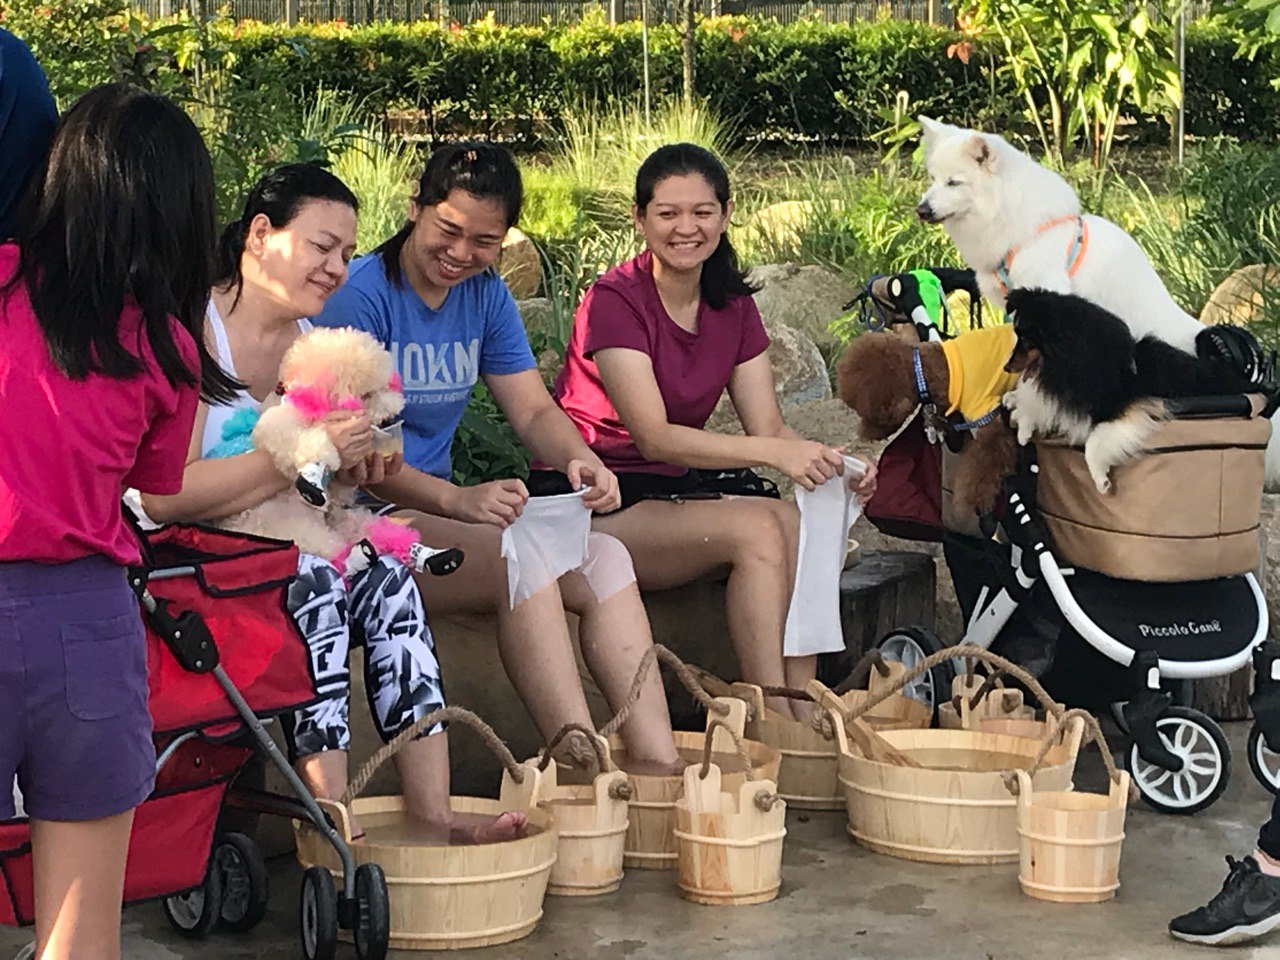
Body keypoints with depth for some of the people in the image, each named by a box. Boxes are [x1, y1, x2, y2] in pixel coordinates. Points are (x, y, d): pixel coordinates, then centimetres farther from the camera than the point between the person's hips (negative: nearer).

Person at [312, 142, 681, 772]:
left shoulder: (485, 295, 10)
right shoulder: (361, 294, -13)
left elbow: (534, 410, 8)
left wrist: (578, 460, -16)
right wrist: (457, 500, -33)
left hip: (439, 506, 8)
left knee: (605, 558, -13)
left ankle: (658, 765, -20)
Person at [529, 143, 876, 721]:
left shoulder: (732, 305, 9)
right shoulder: (614, 300, -13)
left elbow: (768, 426, 1)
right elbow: (654, 437, -23)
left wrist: (833, 466, -20)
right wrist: (775, 453, -35)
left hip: (675, 486, 6)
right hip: (587, 501, -6)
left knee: (794, 523, -23)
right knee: (756, 528, -28)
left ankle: (806, 723, -26)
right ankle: (776, 725, -27)